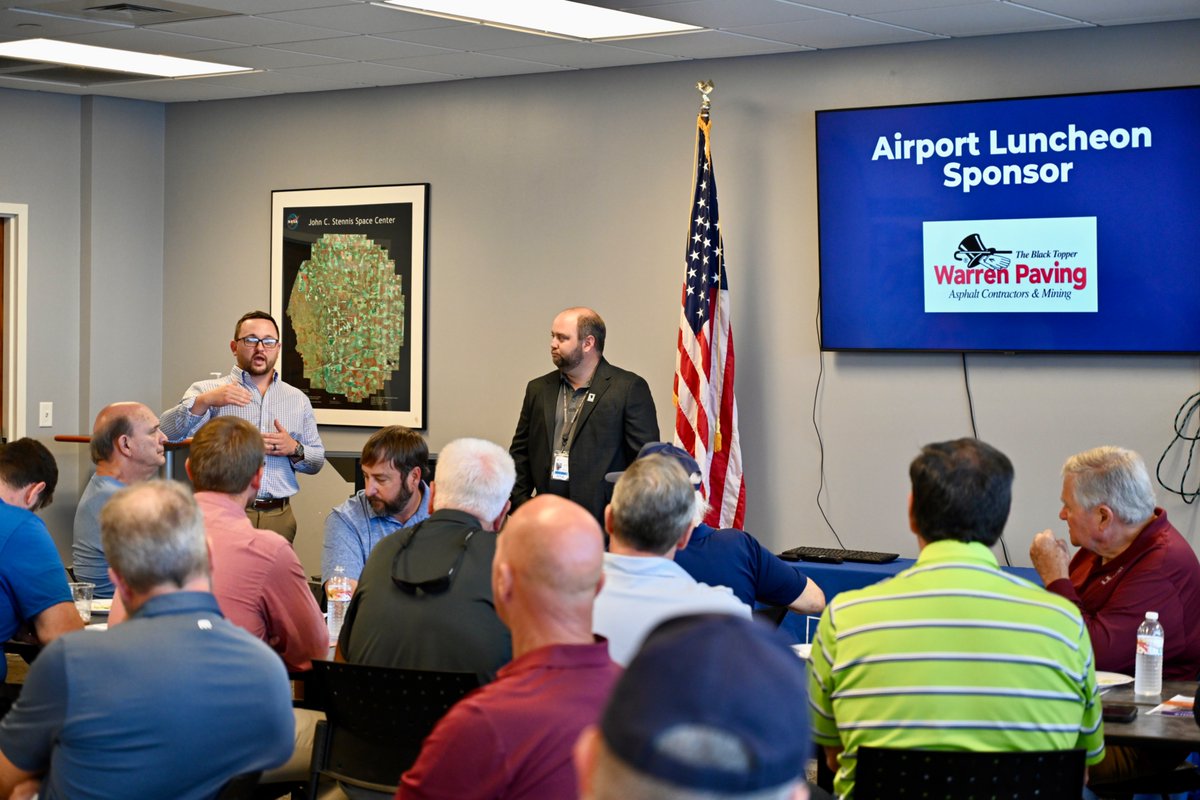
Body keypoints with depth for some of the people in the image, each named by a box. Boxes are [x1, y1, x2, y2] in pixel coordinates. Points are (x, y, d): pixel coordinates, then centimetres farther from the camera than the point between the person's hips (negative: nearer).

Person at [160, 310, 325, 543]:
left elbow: (317, 461, 18)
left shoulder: (298, 400, 15)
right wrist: (204, 402, -26)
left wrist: (295, 449, -3)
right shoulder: (207, 392, 4)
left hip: (278, 517, 3)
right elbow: (167, 432, -11)